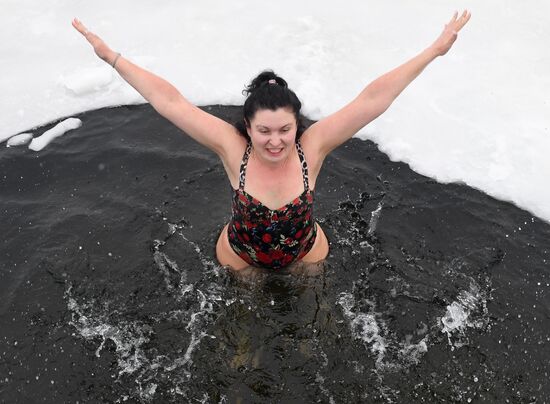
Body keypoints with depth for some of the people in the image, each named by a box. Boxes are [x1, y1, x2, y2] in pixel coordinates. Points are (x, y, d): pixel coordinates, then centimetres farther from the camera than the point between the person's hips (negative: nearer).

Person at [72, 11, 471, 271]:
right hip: (239, 257, 0)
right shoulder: (233, 148, -30)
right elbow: (170, 101, -29)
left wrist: (436, 50, -28)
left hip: (306, 255, 1)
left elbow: (373, 99, -30)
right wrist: (110, 55, -26)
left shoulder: (311, 147, -29)